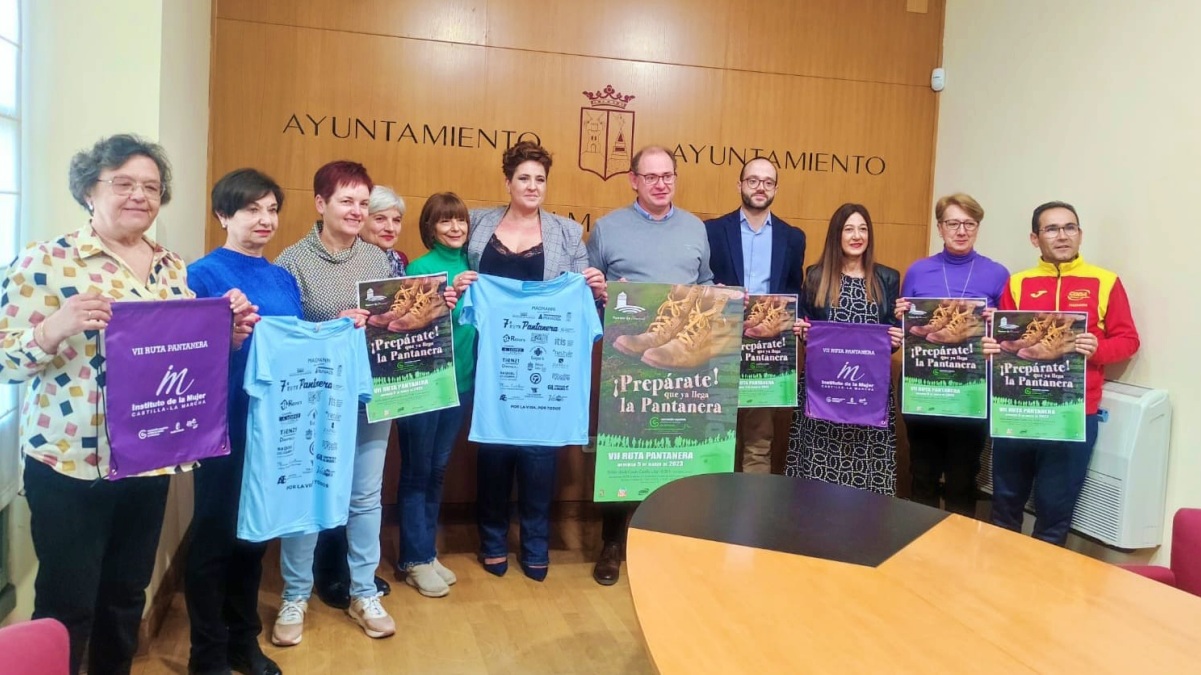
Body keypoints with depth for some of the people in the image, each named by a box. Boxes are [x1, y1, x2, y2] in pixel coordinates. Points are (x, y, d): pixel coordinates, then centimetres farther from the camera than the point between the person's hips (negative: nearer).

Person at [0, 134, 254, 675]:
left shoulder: (174, 269, 8)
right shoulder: (45, 262, -8)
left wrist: (230, 330, -6)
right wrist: (54, 330, -29)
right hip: (70, 463, -5)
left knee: (127, 595, 18)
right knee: (66, 606, 4)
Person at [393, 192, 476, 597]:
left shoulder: (471, 265, 7)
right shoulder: (421, 267, -10)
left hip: (461, 381, 6)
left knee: (438, 470, 15)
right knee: (417, 471, 5)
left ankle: (427, 552, 28)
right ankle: (414, 560, 17)